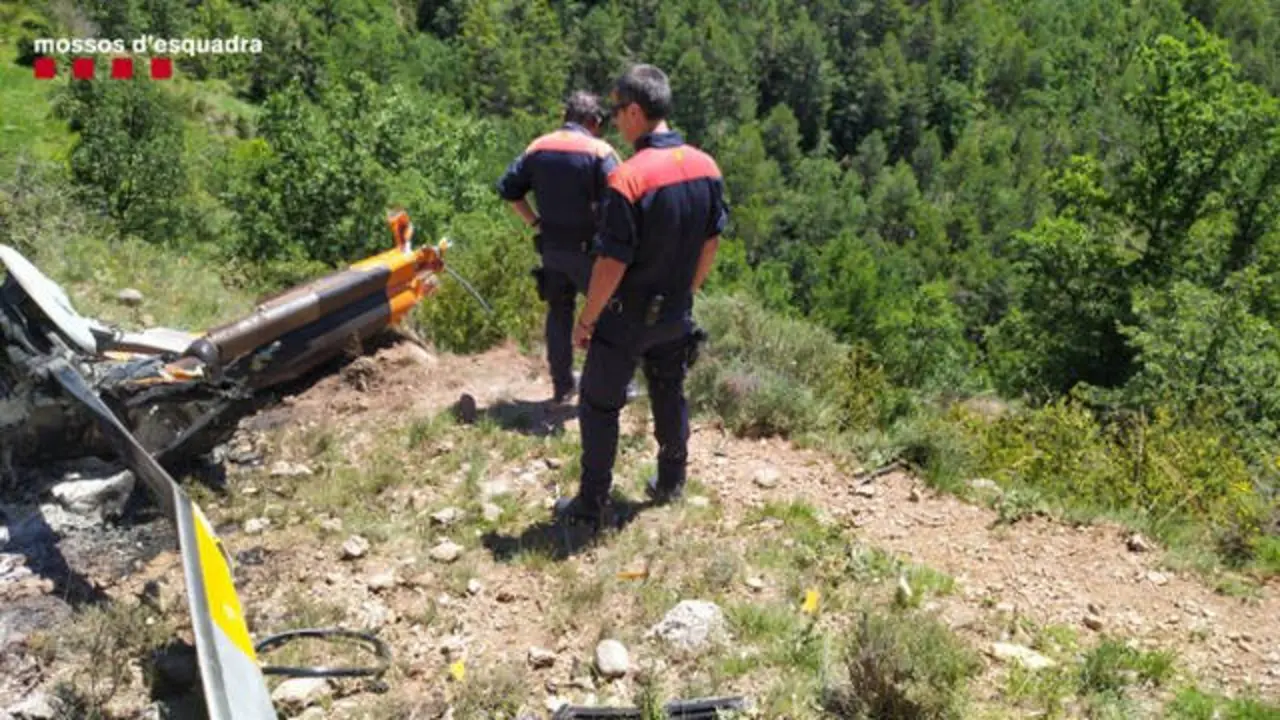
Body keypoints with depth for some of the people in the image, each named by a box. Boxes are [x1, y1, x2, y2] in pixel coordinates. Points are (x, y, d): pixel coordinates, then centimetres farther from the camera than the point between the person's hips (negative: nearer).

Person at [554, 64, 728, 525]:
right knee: (670, 396, 22)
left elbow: (612, 264, -23)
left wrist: (586, 320, -11)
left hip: (626, 317, -6)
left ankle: (592, 504, 18)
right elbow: (711, 243, 6)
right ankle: (671, 484, 37)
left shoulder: (628, 179, -25)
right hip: (675, 314, 6)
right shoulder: (706, 167, -4)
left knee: (599, 405, 8)